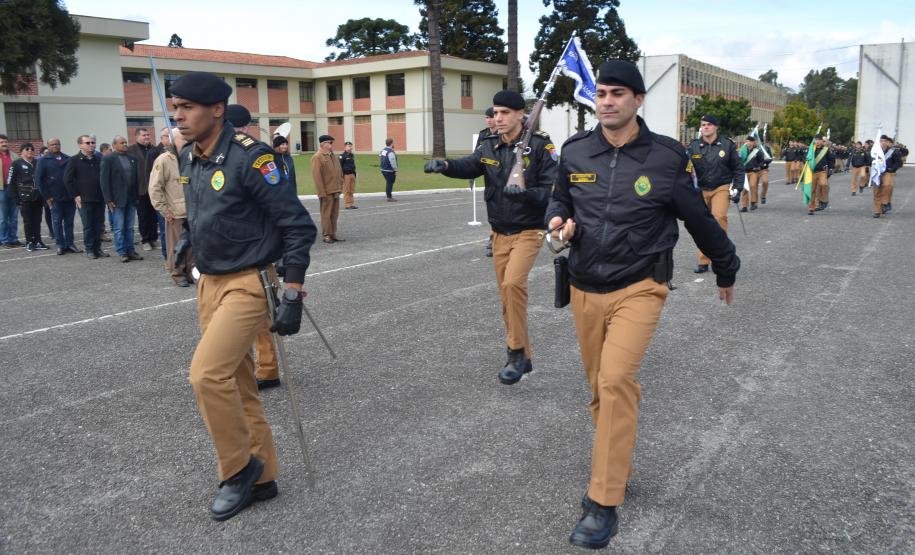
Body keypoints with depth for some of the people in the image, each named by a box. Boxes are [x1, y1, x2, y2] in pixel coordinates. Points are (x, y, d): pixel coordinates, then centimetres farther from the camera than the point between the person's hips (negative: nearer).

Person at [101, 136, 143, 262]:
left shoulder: (132, 158, 11)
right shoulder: (108, 159, -3)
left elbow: (137, 178, 11)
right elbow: (104, 180, -6)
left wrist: (137, 195, 5)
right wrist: (108, 200, -11)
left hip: (131, 199, 4)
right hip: (117, 199, -4)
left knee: (129, 228, 8)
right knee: (119, 228, 0)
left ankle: (130, 251, 14)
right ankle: (122, 253, 7)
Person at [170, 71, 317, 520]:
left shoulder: (250, 157, -18)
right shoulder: (187, 159, 6)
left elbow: (298, 226, -18)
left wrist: (293, 296, -19)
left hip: (248, 284, -8)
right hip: (209, 283, 8)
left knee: (207, 374, -19)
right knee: (236, 383, 12)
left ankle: (238, 469, 4)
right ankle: (261, 478, 26)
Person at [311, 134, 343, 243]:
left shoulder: (334, 156, 16)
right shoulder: (317, 158, -10)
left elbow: (340, 172, 22)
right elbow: (316, 176, -14)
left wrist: (340, 185, 14)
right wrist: (322, 193, -17)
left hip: (335, 191, 8)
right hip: (326, 192, -7)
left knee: (335, 214, 10)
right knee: (326, 214, -1)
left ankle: (333, 234, 17)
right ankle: (326, 235, 6)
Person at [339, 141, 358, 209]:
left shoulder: (352, 155, 15)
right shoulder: (342, 156, -8)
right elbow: (340, 166, -12)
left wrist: (354, 174, 18)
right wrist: (342, 175, -17)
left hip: (352, 174, 7)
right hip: (346, 175, -7)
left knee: (352, 191, 10)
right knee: (346, 190, -4)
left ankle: (352, 204, 15)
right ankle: (347, 205, 0)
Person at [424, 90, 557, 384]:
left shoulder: (540, 145, -10)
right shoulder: (490, 146, 4)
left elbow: (552, 190, -14)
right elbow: (469, 166, -13)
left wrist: (525, 193, -31)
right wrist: (445, 165, -32)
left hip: (528, 231, -6)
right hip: (499, 233, 6)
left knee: (513, 283, -26)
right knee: (507, 296, 10)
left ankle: (517, 352, -10)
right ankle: (522, 357, 25)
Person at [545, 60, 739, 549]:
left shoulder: (667, 157, -7)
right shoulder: (575, 151, 0)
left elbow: (699, 219, 6)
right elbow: (558, 200, 18)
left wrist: (726, 270, 18)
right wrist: (559, 220, -6)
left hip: (638, 288, -4)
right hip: (585, 289, 4)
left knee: (616, 381, -20)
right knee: (599, 386, 13)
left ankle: (604, 504, -12)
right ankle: (615, 466, 35)